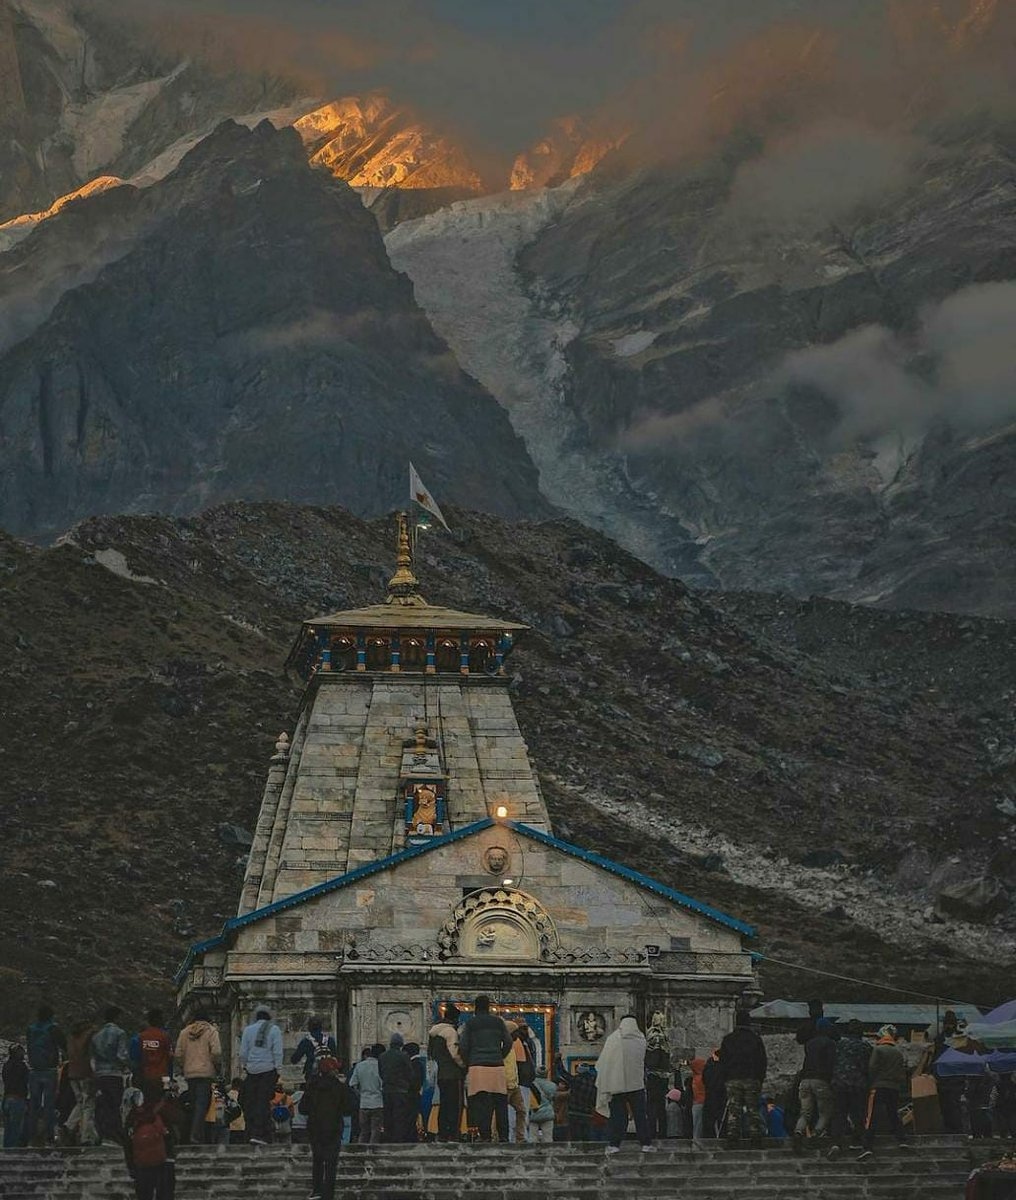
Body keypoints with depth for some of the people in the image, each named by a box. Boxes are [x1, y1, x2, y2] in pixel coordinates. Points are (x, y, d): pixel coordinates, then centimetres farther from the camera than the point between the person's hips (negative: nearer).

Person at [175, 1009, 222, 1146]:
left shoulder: (184, 1032, 11)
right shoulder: (211, 1031, -2)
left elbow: (178, 1053, 8)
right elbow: (216, 1052, -11)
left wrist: (183, 1068, 19)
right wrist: (217, 1066, 4)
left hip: (189, 1073, 4)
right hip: (206, 1073, -4)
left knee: (193, 1104, 13)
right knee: (202, 1104, -8)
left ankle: (195, 1134, 15)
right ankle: (196, 1134, -19)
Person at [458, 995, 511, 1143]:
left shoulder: (470, 1023, 4)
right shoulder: (498, 1021, 11)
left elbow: (463, 1046, 1)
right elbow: (508, 1043, 9)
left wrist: (467, 1064, 14)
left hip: (478, 1066, -2)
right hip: (497, 1067, 2)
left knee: (482, 1105, -4)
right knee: (501, 1104, 5)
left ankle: (485, 1137, -9)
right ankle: (503, 1137, 3)